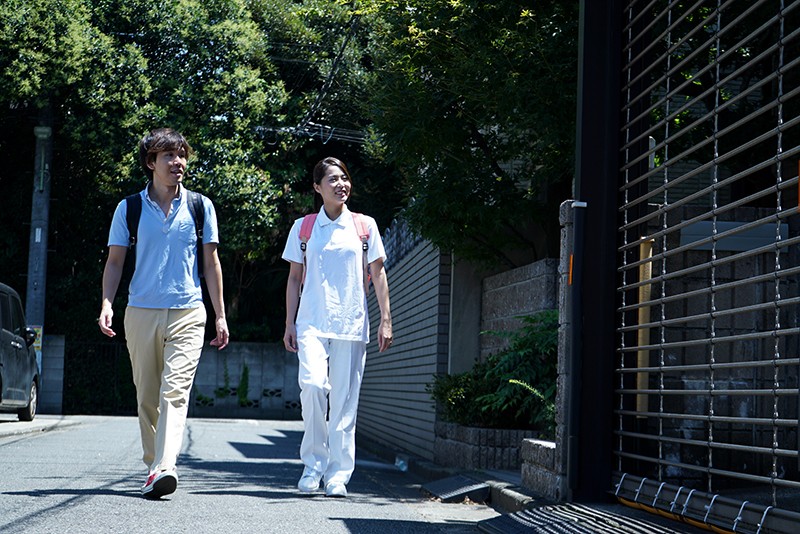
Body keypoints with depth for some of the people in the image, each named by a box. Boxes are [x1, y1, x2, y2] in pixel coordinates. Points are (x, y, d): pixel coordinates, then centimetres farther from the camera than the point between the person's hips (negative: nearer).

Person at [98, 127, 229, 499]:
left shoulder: (201, 206, 7)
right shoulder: (129, 208, 7)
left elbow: (211, 263, 11)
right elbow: (114, 260, 10)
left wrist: (220, 315, 9)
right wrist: (107, 304, -5)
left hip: (187, 313, -1)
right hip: (141, 313, 1)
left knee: (175, 389, -16)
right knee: (147, 396, 6)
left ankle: (164, 467, -27)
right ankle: (152, 465, 17)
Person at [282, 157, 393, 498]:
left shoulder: (365, 226, 9)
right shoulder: (303, 228, 10)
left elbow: (378, 274, 11)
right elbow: (295, 278, 13)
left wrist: (386, 320, 4)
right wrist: (289, 324, 8)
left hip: (351, 324, 1)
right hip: (312, 321, 0)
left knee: (345, 399, -2)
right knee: (313, 384, -21)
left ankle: (338, 475, 5)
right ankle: (313, 462, -5)